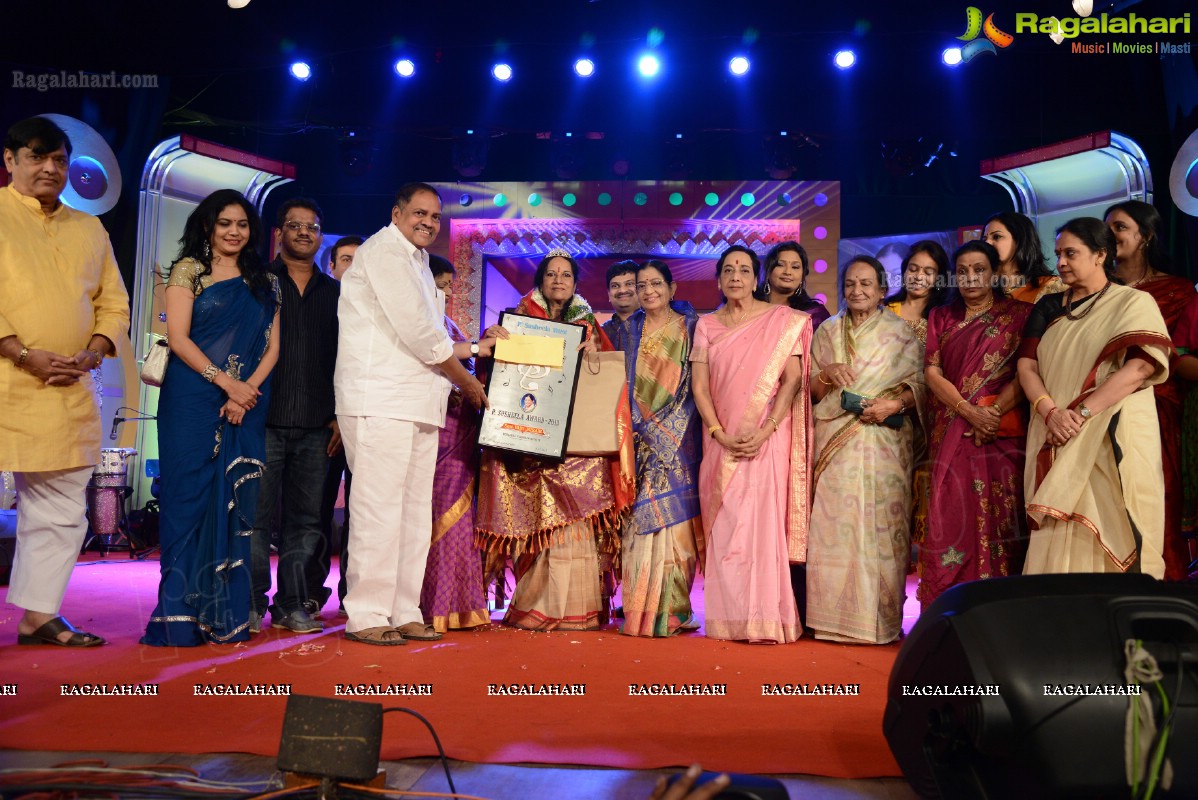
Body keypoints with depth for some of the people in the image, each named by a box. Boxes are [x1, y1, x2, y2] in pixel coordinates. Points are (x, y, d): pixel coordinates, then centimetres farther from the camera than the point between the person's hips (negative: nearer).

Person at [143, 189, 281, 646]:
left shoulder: (265, 283, 16)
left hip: (246, 404, 3)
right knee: (190, 497, -6)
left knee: (236, 503, 1)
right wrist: (226, 382, -13)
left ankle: (227, 615, 6)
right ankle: (181, 618, -1)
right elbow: (178, 337, -4)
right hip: (193, 400, -3)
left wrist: (247, 390, -7)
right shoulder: (189, 270, 6)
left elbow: (273, 347, 9)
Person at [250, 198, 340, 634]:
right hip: (264, 419, -2)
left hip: (316, 425, 3)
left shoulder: (335, 293, 17)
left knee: (305, 517, 4)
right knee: (256, 513, -2)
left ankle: (292, 605, 12)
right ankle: (253, 604, 7)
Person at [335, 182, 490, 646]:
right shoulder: (384, 252, -5)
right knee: (379, 508, -8)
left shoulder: (417, 263, 25)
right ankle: (366, 615, 0)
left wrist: (473, 348, 16)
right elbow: (417, 333, -12)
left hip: (417, 406, 10)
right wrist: (466, 382, -4)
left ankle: (403, 613, 15)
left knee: (414, 512, 9)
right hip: (380, 402, -9)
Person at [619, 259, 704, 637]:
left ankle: (671, 609, 0)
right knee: (640, 515, -1)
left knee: (674, 513, -6)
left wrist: (664, 427, -9)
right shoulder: (630, 329, 14)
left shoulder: (689, 326, 4)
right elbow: (624, 380, 14)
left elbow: (696, 381, -1)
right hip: (640, 434, 3)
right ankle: (639, 608, 4)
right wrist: (640, 426, -1)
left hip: (677, 433, -2)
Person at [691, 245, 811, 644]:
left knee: (764, 522, -7)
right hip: (721, 442, 3)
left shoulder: (783, 320, 4)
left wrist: (764, 432, -15)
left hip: (767, 439, -2)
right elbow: (699, 385, 3)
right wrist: (721, 435, -10)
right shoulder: (707, 325, 11)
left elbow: (792, 379, -4)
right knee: (723, 527, 2)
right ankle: (728, 619, 10)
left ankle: (766, 620, 0)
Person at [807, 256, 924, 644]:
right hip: (834, 444, 2)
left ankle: (879, 619, 5)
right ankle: (834, 615, 6)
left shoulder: (901, 333, 8)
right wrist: (826, 375, -8)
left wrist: (896, 403, -16)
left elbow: (919, 384, 2)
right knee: (833, 525, -2)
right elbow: (810, 390, 12)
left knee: (880, 525, -4)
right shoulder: (827, 331, 14)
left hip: (884, 443, -2)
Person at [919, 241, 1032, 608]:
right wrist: (969, 411, -10)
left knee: (998, 518, -3)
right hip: (952, 434, 2)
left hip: (1003, 432, -2)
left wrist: (994, 413, -16)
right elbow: (932, 372, 4)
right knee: (950, 518, -1)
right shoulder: (941, 318, 15)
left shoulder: (1018, 314, 8)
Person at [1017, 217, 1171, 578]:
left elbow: (1140, 367, -12)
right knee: (1056, 542, 2)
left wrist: (1082, 413, -19)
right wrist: (1050, 412, -12)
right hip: (1055, 440, 4)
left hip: (1113, 438, -4)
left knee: (1107, 536, -5)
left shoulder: (1133, 302, 2)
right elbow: (1027, 366, 6)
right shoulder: (1048, 308, 16)